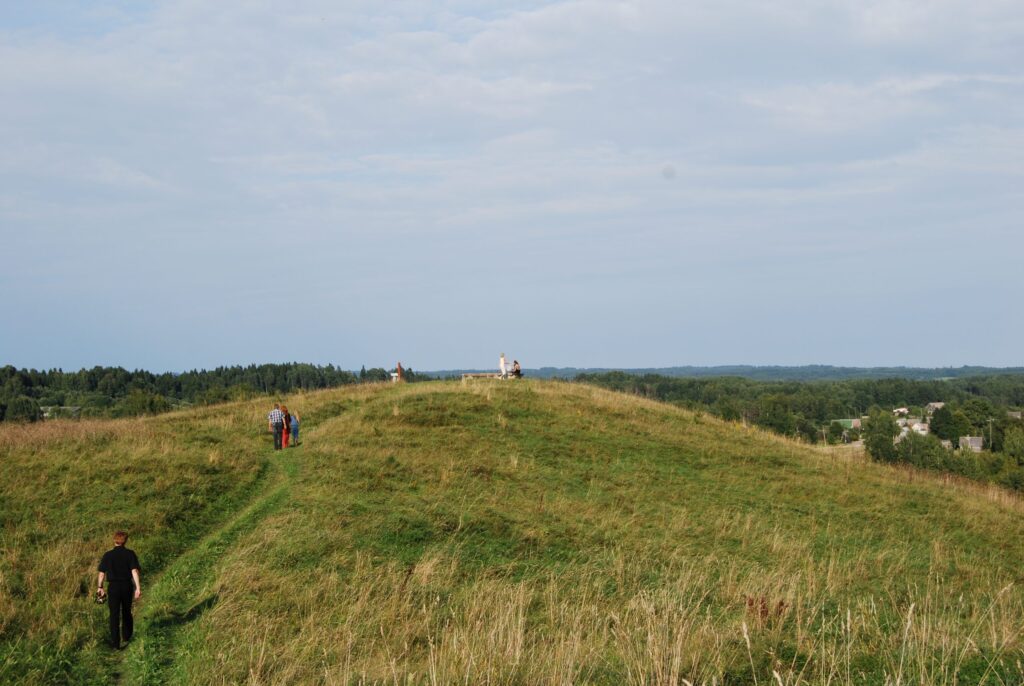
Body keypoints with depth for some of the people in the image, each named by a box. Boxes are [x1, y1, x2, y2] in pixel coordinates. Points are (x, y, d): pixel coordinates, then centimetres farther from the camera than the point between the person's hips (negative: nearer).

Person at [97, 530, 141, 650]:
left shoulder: (107, 555, -3)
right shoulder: (130, 554, -5)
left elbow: (102, 573, 0)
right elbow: (134, 571, -11)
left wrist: (99, 587, 14)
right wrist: (138, 588, -11)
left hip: (113, 587, -1)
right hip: (127, 586, 1)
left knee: (114, 615, 2)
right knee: (126, 612, 21)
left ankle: (115, 643, -3)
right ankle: (126, 636, 36)